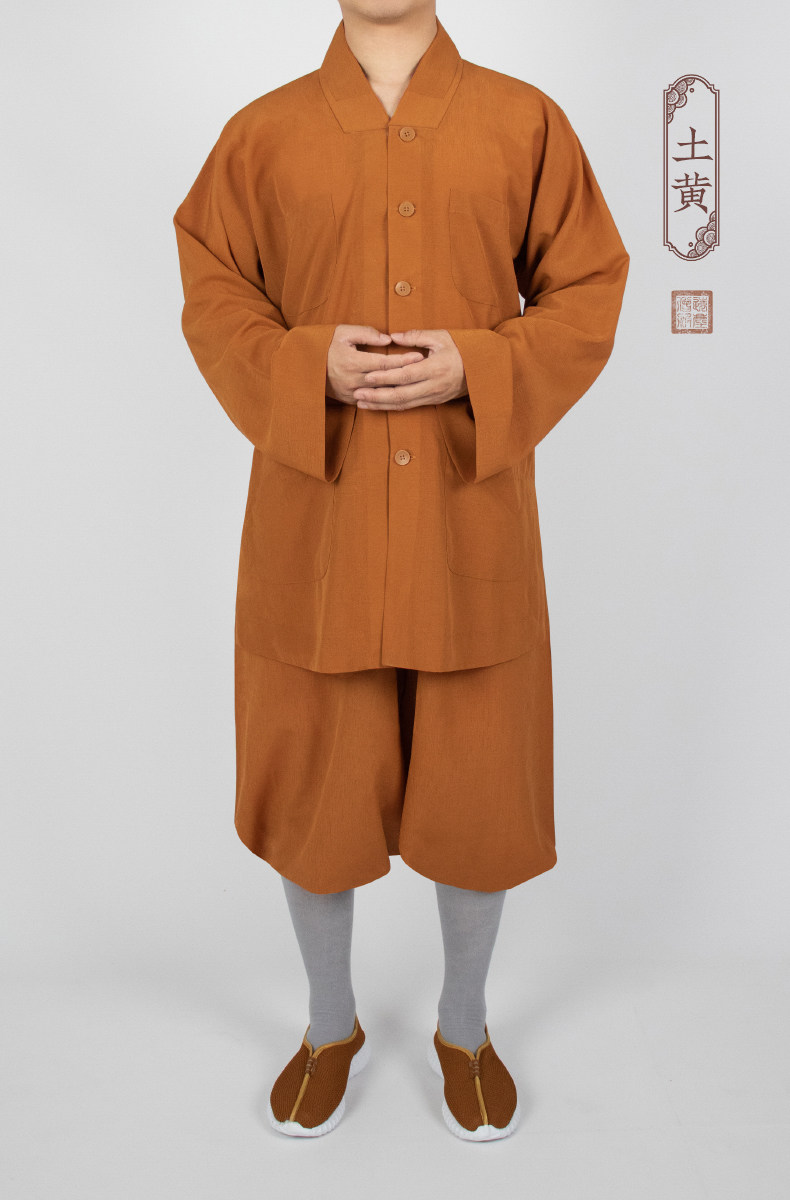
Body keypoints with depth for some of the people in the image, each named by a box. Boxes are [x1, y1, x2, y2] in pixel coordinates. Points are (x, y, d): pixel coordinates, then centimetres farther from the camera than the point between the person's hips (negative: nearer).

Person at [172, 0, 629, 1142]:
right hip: (314, 510, 1)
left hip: (472, 514, 0)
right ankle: (332, 1025, 37)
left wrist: (475, 366, -13)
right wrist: (310, 364, -12)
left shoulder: (526, 123, 6)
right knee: (314, 780, 10)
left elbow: (587, 296, 5)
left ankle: (464, 1027, 36)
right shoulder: (262, 133, 7)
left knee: (481, 780, 9)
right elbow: (212, 302, 8)